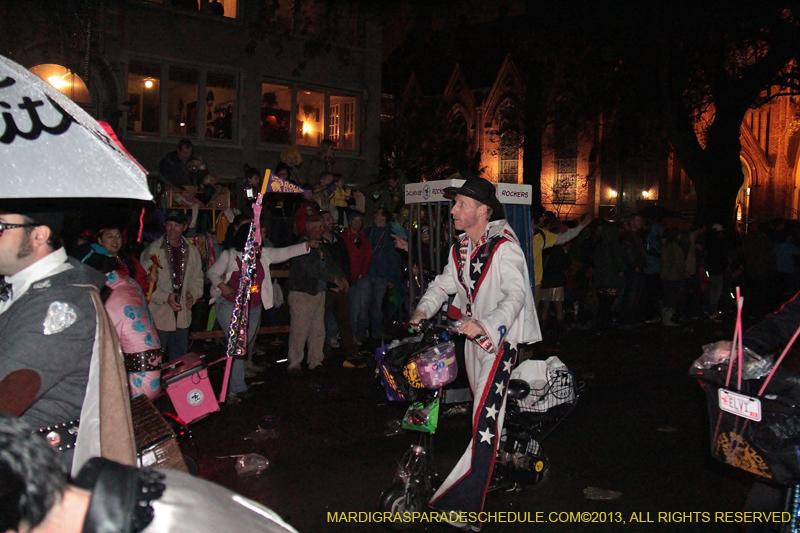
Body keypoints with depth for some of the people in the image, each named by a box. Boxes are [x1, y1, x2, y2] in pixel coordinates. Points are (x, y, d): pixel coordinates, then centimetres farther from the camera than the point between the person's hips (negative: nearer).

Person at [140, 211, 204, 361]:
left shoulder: (192, 251, 9)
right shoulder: (153, 249, -6)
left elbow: (197, 278, 16)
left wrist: (193, 294, -4)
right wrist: (165, 297, -19)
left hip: (182, 316, 5)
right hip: (159, 315, -4)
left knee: (179, 359, 14)